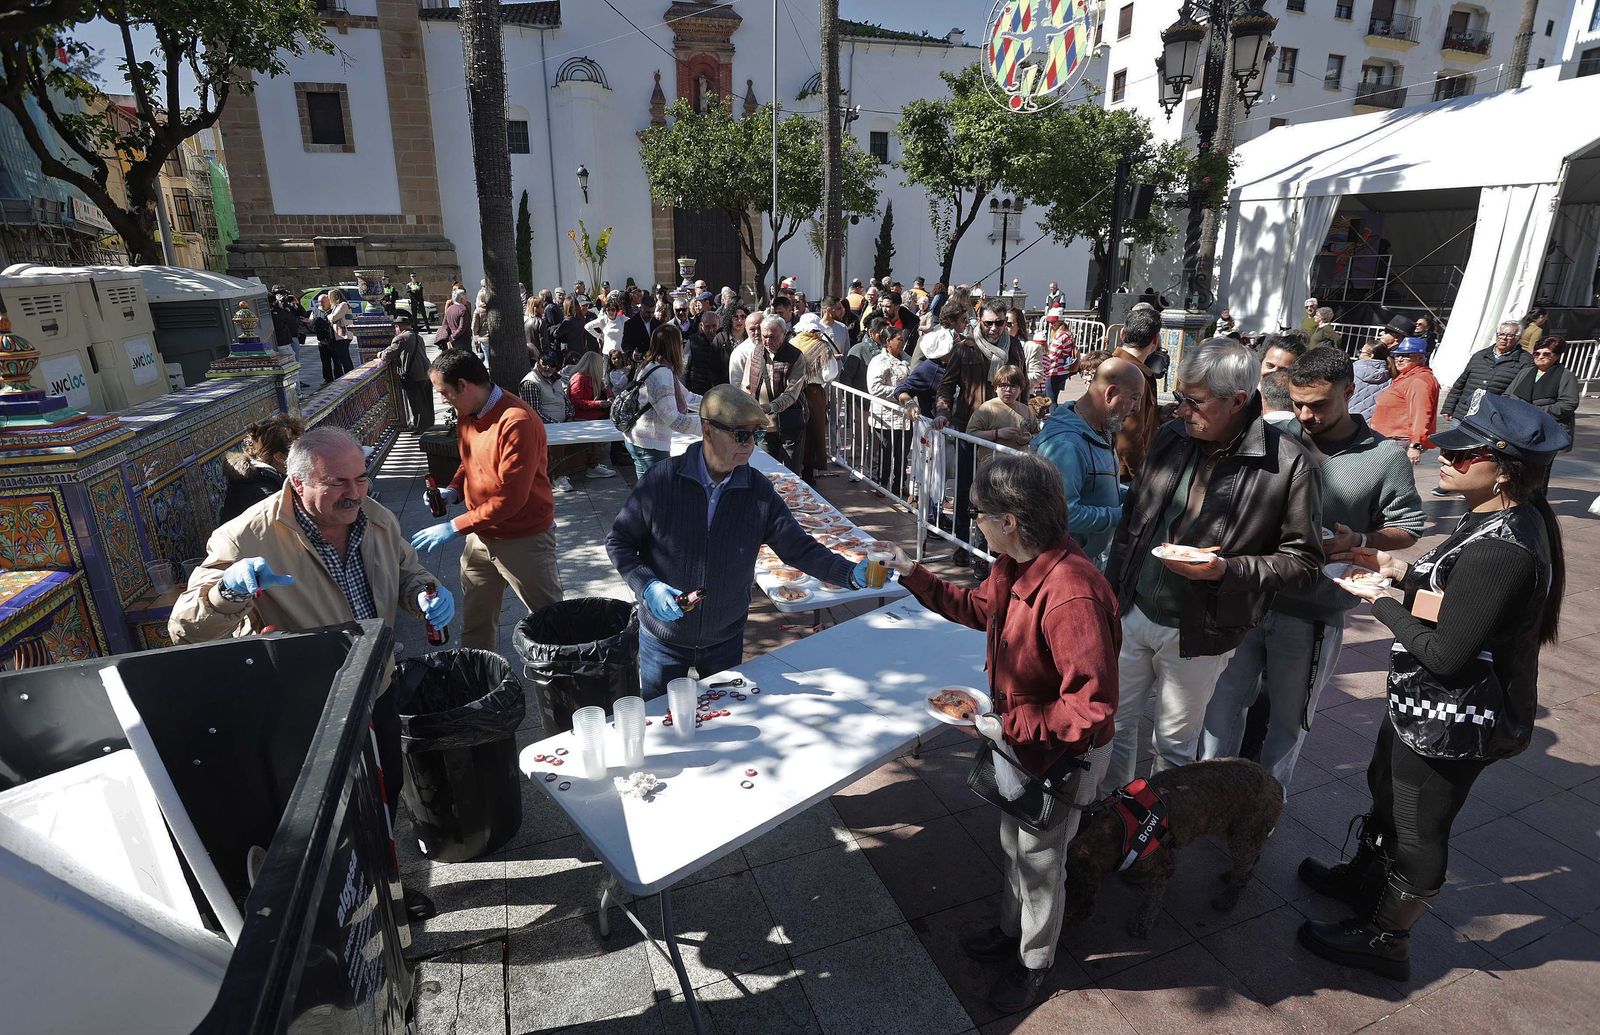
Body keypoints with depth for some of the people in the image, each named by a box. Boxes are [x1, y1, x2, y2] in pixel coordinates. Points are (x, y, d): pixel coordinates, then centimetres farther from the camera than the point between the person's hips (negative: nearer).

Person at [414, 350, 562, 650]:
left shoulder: (517, 422, -24)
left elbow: (510, 497, -25)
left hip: (523, 538, -8)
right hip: (480, 534, 8)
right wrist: (454, 491, 0)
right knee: (474, 624, 17)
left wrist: (454, 528, -21)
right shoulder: (466, 414, 4)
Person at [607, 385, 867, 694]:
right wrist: (647, 586, -23)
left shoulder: (759, 491, -11)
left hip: (726, 641, 2)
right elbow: (618, 541, -8)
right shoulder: (660, 481, -17)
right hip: (664, 640, -2)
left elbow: (799, 548, -10)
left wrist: (851, 573, -24)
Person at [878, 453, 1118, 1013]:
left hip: (1064, 754, -8)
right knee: (1014, 843, 28)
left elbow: (1094, 708, -35)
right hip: (1019, 736, 8)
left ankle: (1035, 962, 43)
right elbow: (977, 607, 13)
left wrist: (1007, 723, -30)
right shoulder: (1015, 566, -9)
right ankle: (1012, 929, 54)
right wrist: (914, 575, 12)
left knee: (1040, 860, 16)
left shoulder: (1071, 596, -38)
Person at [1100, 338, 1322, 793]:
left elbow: (1302, 558, -8)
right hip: (1132, 614, 4)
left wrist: (1227, 569, -24)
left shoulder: (1288, 462, -16)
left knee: (1175, 743, 16)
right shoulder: (1172, 437, -2)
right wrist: (1111, 591, 7)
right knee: (1113, 721, 17)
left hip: (1197, 634, -4)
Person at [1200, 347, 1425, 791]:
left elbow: (1408, 527, 3)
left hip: (1312, 615, -1)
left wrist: (1359, 541, -15)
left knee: (1288, 717, 16)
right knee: (1225, 699, 12)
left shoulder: (1385, 457, -5)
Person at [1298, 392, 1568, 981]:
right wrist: (1404, 576, -3)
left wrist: (1383, 602, -16)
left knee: (1418, 831, 12)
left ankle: (1383, 939, 34)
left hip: (1452, 722, -9)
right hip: (1426, 706, 9)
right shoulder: (1508, 517, -1)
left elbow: (1446, 654, -27)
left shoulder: (1499, 550, -31)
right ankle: (1363, 878, 52)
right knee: (1385, 788, 28)